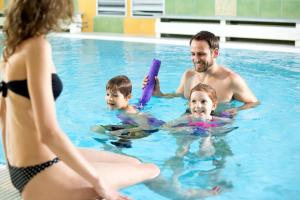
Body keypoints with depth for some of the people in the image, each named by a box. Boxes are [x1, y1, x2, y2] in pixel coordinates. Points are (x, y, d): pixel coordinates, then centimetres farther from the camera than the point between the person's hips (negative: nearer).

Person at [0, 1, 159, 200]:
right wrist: (98, 180, -18)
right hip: (40, 175, -9)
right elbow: (48, 132, -26)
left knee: (134, 164, 17)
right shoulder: (37, 46, -19)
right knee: (153, 170, -5)